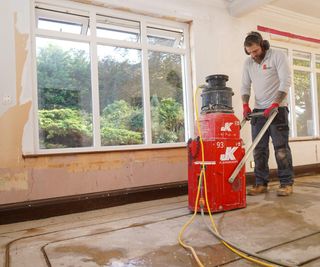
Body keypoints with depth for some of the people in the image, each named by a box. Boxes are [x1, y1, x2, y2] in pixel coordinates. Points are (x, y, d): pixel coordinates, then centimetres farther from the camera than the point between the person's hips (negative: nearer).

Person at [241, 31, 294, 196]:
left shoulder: (278, 56, -5)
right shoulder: (248, 63, 10)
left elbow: (285, 82, -13)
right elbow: (245, 86, 10)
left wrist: (274, 105, -21)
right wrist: (245, 105, -6)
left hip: (277, 109, -5)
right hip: (258, 110, 5)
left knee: (281, 147, -4)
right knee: (259, 149, 3)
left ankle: (286, 183, 5)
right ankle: (261, 184, 10)